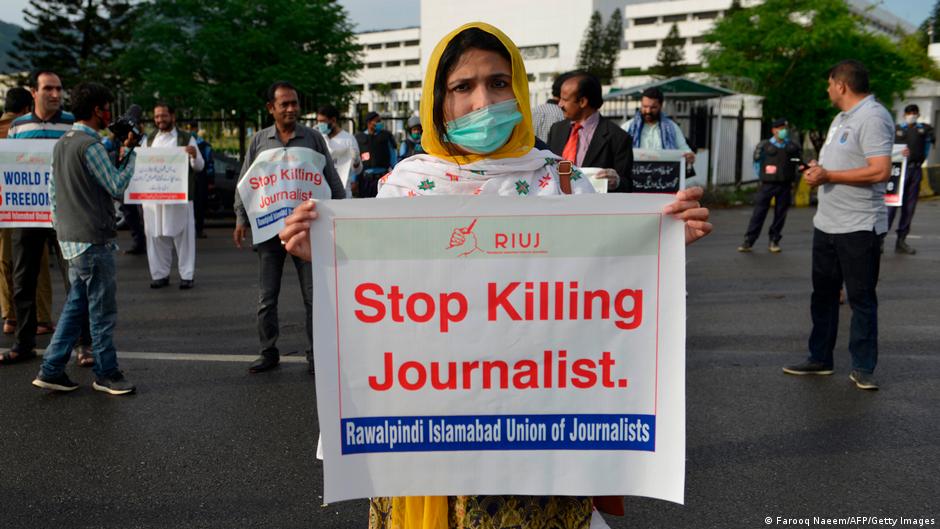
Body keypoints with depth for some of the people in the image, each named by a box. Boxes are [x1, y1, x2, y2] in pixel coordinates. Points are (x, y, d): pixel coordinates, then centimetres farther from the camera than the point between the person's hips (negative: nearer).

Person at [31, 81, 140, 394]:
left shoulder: (62, 144, 15)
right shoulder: (90, 144, -15)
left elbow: (54, 193, 17)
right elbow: (116, 186, -12)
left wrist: (61, 228, 22)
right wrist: (130, 152, -3)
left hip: (71, 239, 9)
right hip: (93, 240, -9)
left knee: (76, 307, 14)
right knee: (103, 312, 0)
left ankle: (51, 371, 17)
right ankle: (106, 375, 10)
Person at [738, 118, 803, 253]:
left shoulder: (792, 147, 8)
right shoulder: (764, 145, 1)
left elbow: (798, 163, 17)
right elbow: (757, 162, 7)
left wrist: (792, 179, 11)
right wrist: (762, 177, 4)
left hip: (785, 186, 3)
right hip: (767, 184, -2)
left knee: (780, 214, 4)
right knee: (759, 213, -5)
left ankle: (774, 241, 13)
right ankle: (748, 241, -4)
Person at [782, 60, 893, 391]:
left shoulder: (873, 118, -15)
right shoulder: (842, 118, 16)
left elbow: (880, 171, -24)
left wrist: (828, 175, -20)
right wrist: (818, 169, 5)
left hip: (859, 227, -10)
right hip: (827, 223, 10)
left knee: (861, 298, 1)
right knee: (823, 294, 15)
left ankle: (862, 368, 11)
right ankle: (820, 359, 25)